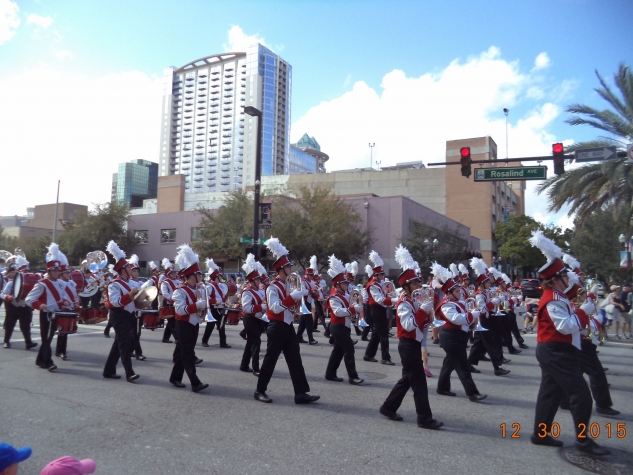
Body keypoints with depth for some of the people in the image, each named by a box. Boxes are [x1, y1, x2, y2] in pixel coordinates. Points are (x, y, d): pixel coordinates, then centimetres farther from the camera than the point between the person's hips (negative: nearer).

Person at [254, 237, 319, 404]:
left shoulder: (287, 285, 14)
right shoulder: (273, 287, -13)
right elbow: (275, 308, -24)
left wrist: (298, 297, 1)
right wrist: (292, 297, -26)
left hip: (288, 327, 8)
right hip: (277, 328, -8)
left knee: (295, 360, 5)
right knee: (270, 359, 2)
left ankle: (301, 393, 6)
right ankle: (260, 391, 17)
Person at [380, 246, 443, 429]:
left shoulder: (413, 301, 13)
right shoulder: (404, 303, -16)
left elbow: (420, 324, 15)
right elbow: (408, 325, -29)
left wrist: (428, 316, -4)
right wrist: (423, 309, -29)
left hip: (414, 345, 10)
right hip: (408, 346, -10)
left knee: (408, 379, 17)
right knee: (419, 383, -5)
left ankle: (388, 407, 28)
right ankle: (425, 419, 2)